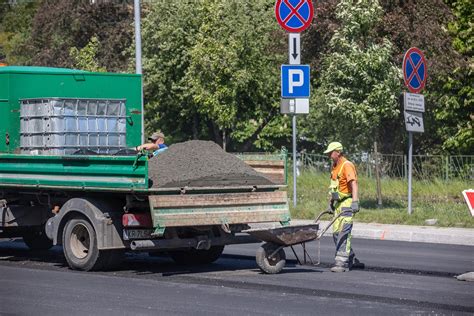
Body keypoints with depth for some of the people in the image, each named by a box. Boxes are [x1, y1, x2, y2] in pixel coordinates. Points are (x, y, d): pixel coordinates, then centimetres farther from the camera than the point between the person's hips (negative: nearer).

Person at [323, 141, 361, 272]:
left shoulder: (347, 165, -14)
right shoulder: (335, 166, 15)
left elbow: (354, 184, -24)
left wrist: (355, 202, -33)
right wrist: (331, 202, 22)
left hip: (347, 203, -10)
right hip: (338, 203, 10)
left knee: (343, 233, -13)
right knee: (336, 233, 9)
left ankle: (342, 262, -14)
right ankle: (351, 259, 20)